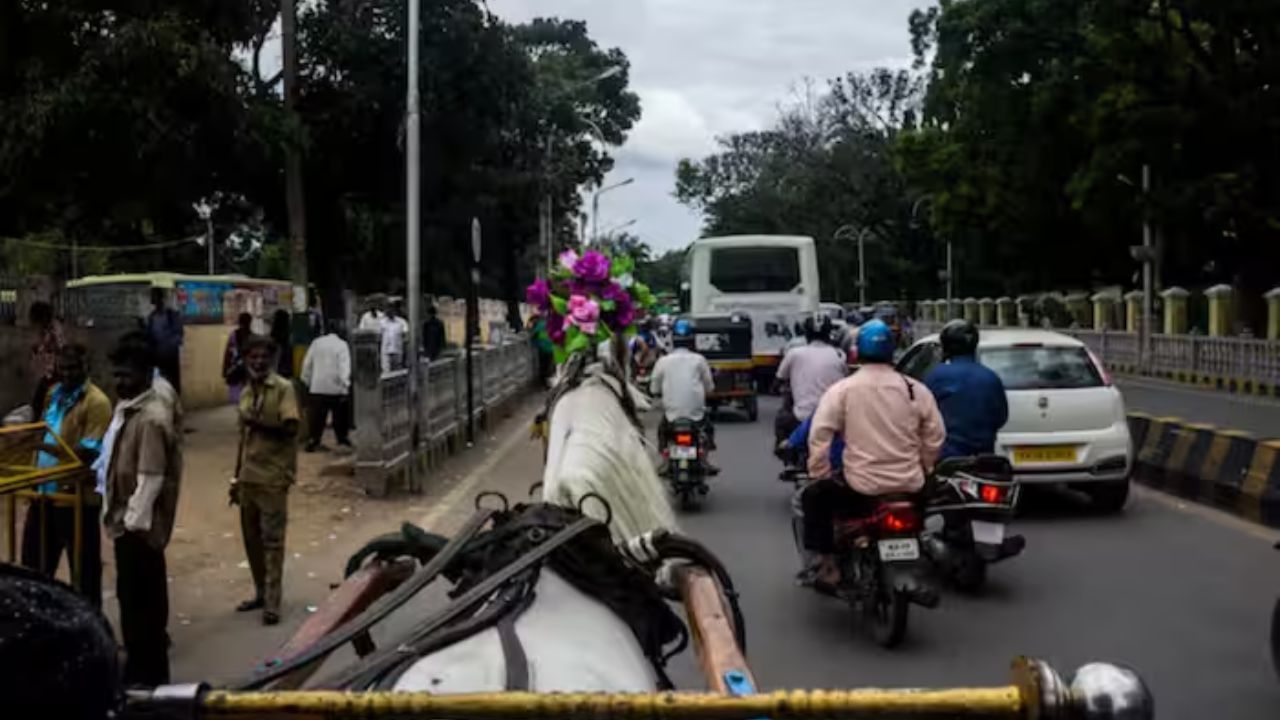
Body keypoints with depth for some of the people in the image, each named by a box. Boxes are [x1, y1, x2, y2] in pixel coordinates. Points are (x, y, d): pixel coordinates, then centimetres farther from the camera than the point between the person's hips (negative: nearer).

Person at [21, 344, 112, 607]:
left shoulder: (96, 402, -14)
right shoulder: (53, 394, 11)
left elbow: (91, 451, -21)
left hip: (75, 495, -8)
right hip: (45, 491, 8)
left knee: (83, 564, 6)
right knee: (34, 560, 18)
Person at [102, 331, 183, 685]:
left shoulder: (151, 418, -21)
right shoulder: (129, 407, 9)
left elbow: (151, 479, -23)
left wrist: (133, 521, -19)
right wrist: (118, 514, 18)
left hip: (137, 525, -10)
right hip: (127, 519, 10)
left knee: (138, 600, -1)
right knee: (141, 597, 18)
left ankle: (145, 674, 10)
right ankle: (147, 667, 30)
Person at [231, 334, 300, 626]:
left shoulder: (283, 388, -8)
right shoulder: (245, 393, 11)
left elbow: (290, 429, -17)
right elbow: (244, 438, 15)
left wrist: (260, 423, -29)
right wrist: (236, 478, 16)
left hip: (273, 477, -6)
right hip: (248, 477, 6)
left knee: (272, 540, -4)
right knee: (251, 538, 12)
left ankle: (272, 602, -1)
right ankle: (261, 593, 25)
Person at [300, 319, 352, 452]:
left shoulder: (316, 343, 6)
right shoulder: (342, 344, -6)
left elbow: (307, 363, 8)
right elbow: (344, 366, -14)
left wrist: (307, 380, 18)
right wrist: (345, 384, -15)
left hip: (317, 387, 3)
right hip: (335, 387, -3)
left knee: (317, 416, 3)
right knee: (339, 415, 12)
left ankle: (313, 441, -4)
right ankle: (342, 439, 20)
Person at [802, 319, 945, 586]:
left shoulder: (842, 389, -5)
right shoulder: (916, 389, 3)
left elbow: (819, 436, -10)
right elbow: (935, 437, 7)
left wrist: (818, 475, 2)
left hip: (862, 487, -3)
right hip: (910, 486, 3)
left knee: (815, 496, 20)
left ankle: (827, 564, 12)